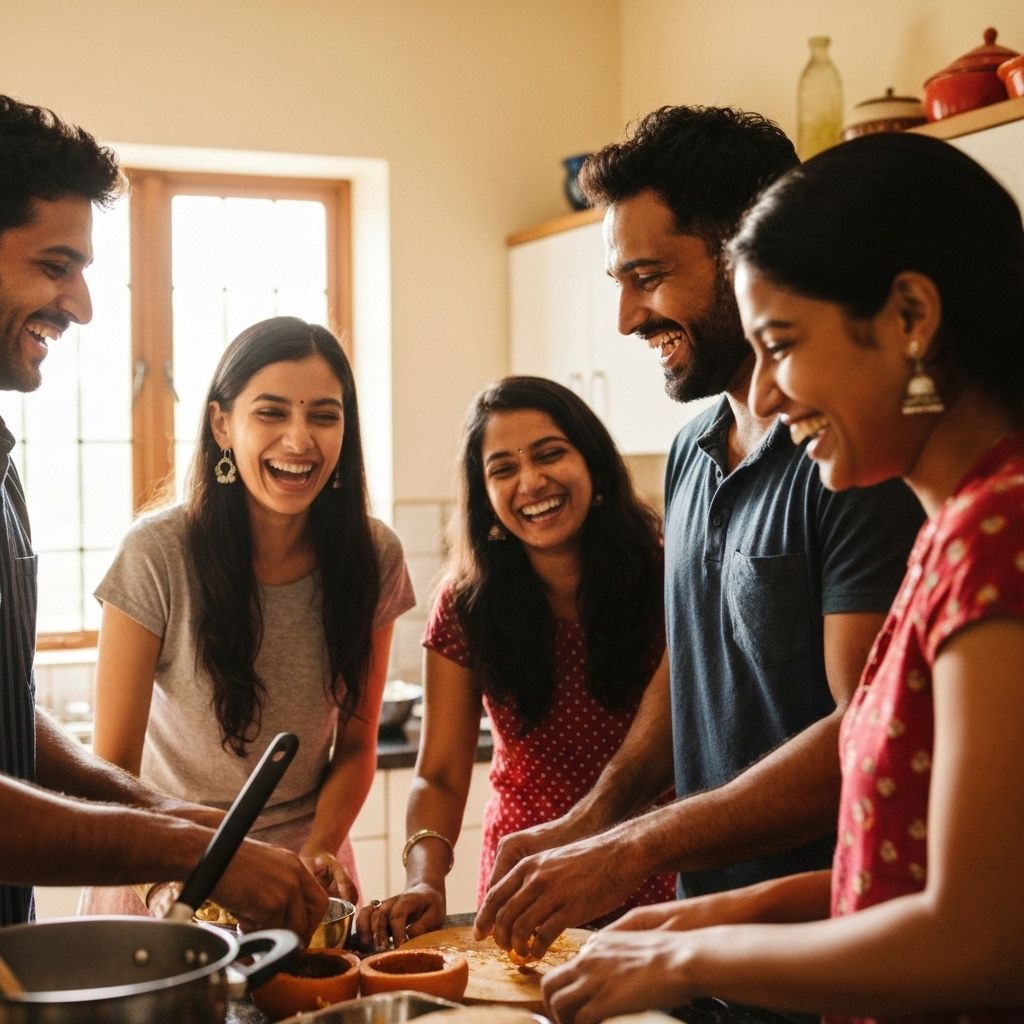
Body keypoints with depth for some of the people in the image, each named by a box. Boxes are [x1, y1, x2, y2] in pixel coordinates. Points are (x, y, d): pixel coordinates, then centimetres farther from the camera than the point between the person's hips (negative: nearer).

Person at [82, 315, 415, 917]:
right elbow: (114, 764, -13)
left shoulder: (374, 557, -8)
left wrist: (319, 852, -15)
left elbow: (356, 747, 1)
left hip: (306, 864, 2)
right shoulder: (158, 556, -17)